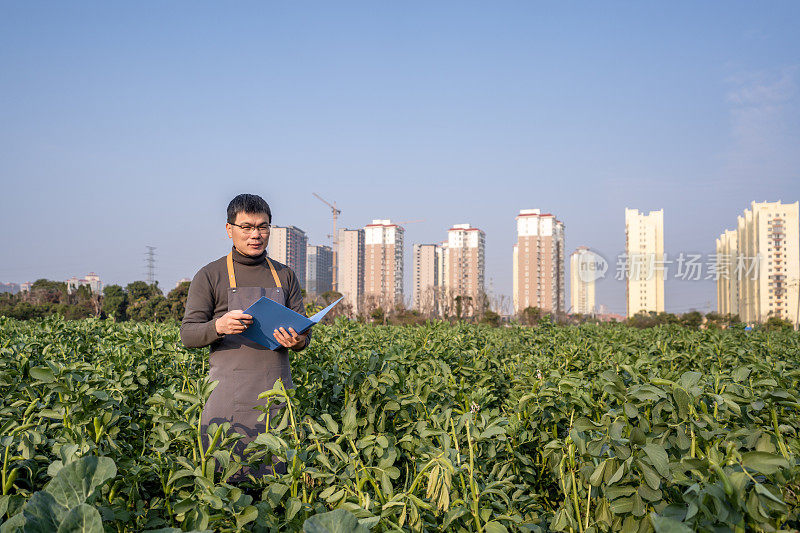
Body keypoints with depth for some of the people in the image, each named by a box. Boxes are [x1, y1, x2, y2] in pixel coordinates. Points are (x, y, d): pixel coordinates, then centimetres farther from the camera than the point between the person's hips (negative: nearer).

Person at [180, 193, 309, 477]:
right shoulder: (210, 276, 3)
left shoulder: (284, 275, 14)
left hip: (277, 388, 3)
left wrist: (297, 341, -10)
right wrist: (219, 327, -22)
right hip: (229, 393, -3)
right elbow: (188, 334, -1)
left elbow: (303, 328, 15)